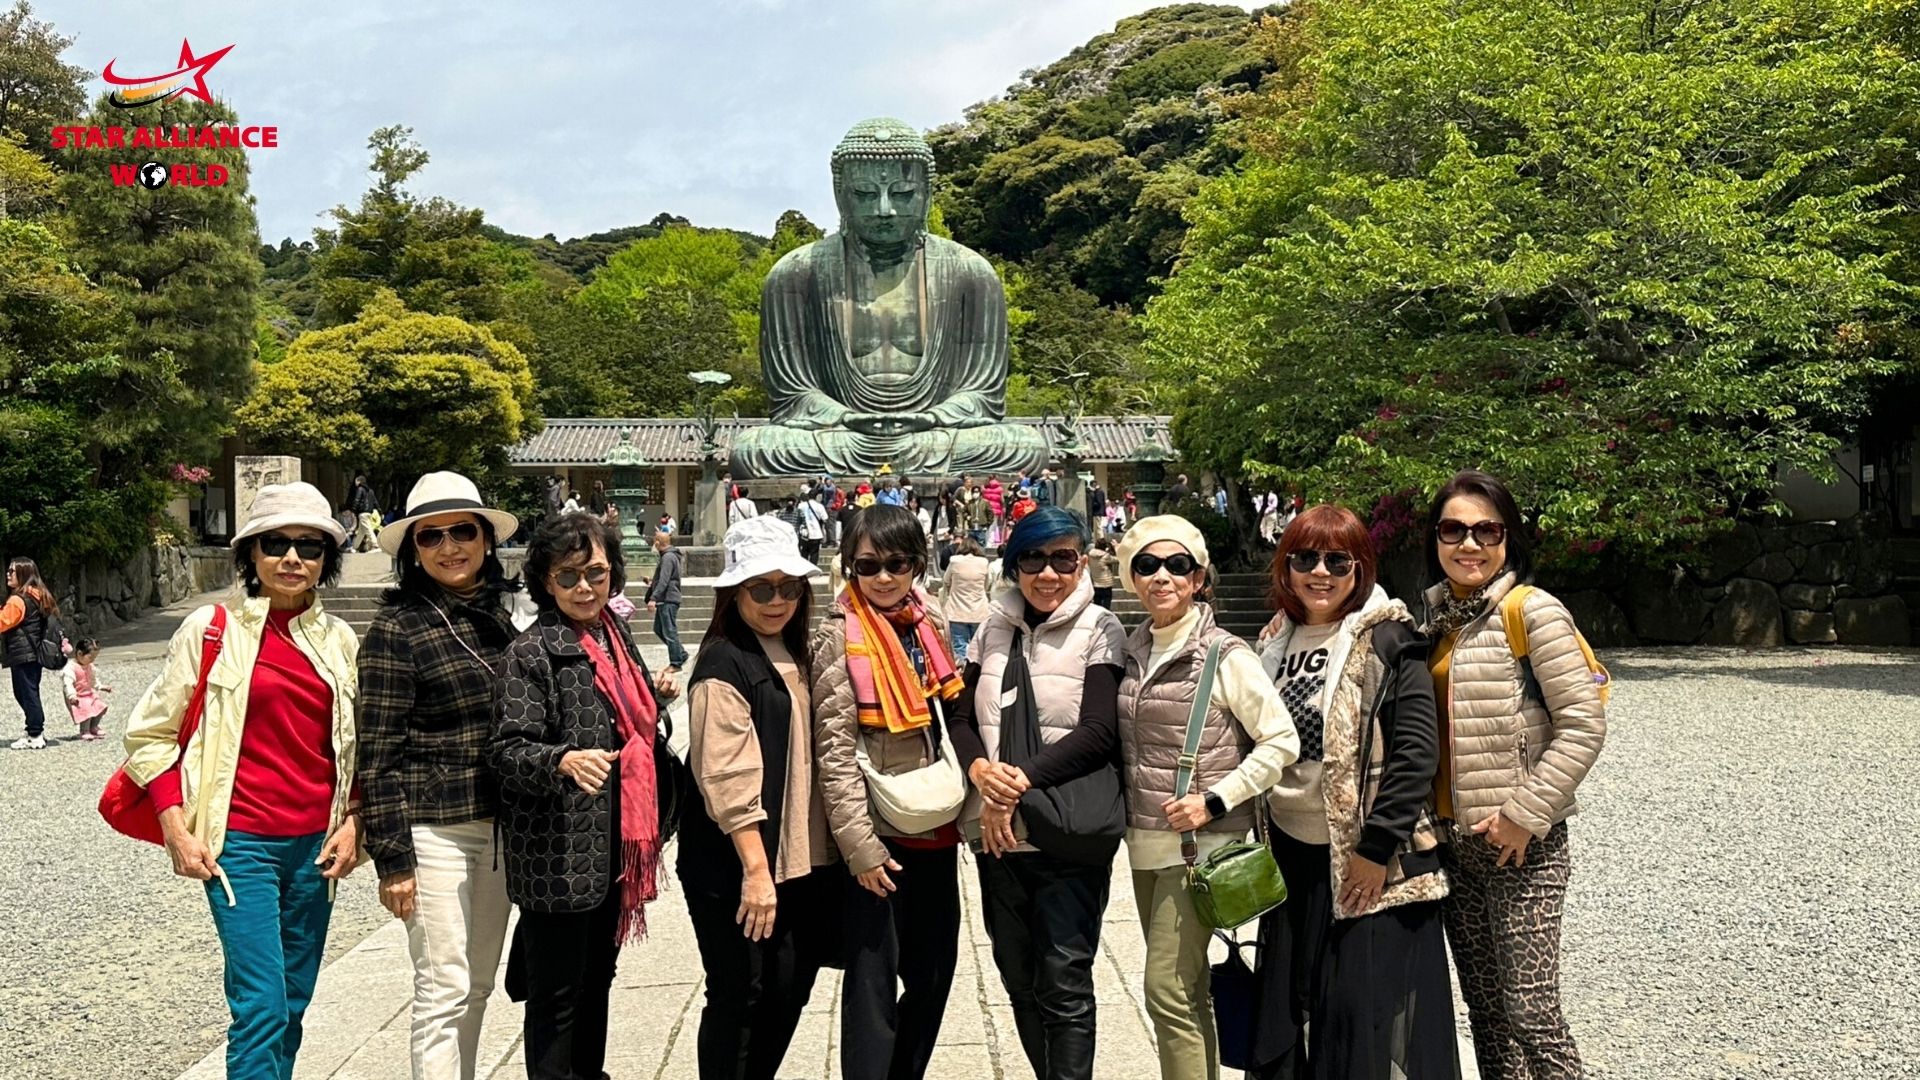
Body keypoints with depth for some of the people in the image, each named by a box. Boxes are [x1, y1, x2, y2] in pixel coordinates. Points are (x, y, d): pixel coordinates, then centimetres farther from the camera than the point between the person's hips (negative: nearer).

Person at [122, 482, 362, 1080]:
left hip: (315, 844, 4)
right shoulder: (212, 628, -3)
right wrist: (176, 830, -6)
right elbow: (150, 732, 1)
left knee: (293, 1005, 11)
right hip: (240, 842, -4)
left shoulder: (339, 639, 8)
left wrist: (352, 820, 3)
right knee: (261, 1006, -9)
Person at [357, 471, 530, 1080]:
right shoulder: (397, 627, -9)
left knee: (478, 986, 14)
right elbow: (378, 753, -10)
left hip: (502, 825, 6)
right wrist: (393, 858, -12)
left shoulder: (511, 607, 6)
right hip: (434, 828, -5)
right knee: (444, 990, -1)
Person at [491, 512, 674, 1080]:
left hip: (613, 845, 8)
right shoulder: (532, 651, -12)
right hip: (557, 854, -7)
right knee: (557, 993, 2)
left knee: (597, 977, 20)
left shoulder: (618, 637, 10)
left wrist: (657, 697, 5)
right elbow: (507, 748, -19)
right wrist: (565, 761, -36)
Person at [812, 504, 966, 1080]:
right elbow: (834, 747, -13)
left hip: (935, 826, 6)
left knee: (935, 969, 14)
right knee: (873, 980, 1)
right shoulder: (839, 636, -9)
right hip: (877, 834, -6)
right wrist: (859, 842, -16)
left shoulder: (931, 624, 8)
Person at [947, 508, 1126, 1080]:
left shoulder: (1100, 631, -4)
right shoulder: (993, 630, 9)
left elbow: (1099, 733, -13)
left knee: (1064, 986, -2)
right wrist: (981, 769, -13)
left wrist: (1021, 780, -19)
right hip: (996, 834, 5)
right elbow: (959, 717, 7)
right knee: (1018, 978, 14)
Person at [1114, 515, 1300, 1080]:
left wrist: (1214, 801, -16)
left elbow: (1282, 741, -10)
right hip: (1144, 842, 6)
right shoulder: (1133, 649, 7)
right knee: (1188, 990, 16)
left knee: (1167, 989, -8)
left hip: (1200, 843, -6)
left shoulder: (1225, 655, -10)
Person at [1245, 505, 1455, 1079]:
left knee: (1364, 1015, -1)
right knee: (1289, 1007, 14)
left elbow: (1417, 751, -15)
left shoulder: (1387, 639, -9)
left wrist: (1376, 847, -18)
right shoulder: (1278, 641, 10)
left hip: (1369, 862, -6)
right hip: (1291, 854, 7)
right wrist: (1264, 843, 13)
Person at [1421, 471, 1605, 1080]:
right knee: (1484, 1008, 14)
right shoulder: (1435, 617, 10)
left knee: (1529, 1012, -5)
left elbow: (1584, 724, -14)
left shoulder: (1533, 611, -10)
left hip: (1522, 842, -7)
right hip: (1453, 841, 7)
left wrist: (1525, 813, -16)